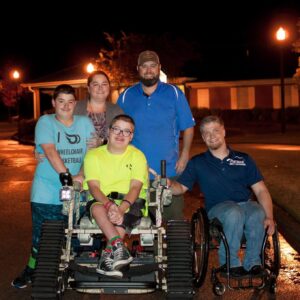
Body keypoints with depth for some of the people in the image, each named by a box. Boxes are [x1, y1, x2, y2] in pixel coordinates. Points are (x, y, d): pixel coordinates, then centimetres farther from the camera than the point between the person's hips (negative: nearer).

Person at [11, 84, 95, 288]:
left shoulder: (85, 123, 8)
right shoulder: (45, 122, 0)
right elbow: (50, 151, -14)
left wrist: (81, 175, -19)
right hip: (47, 192, -2)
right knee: (42, 234, 3)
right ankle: (32, 268, 23)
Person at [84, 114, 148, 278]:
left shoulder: (137, 156, 5)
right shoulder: (94, 155, 6)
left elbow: (135, 187, -8)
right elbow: (93, 187, -6)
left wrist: (121, 208, -28)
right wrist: (109, 205, -26)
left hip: (129, 203, 0)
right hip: (101, 201, 0)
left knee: (124, 217, -34)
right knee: (97, 208, -34)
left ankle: (107, 258, -32)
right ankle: (119, 247, -47)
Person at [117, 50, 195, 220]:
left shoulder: (174, 93, 6)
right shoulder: (126, 96, 9)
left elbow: (188, 127, 7)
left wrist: (184, 156, -4)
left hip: (170, 172, -1)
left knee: (174, 218, 1)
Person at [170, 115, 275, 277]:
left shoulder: (244, 160, 14)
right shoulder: (197, 163, 13)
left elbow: (261, 190, 6)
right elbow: (181, 187, 8)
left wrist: (269, 217, -10)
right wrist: (169, 184, -17)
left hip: (246, 204, 2)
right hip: (218, 208, -1)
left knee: (258, 214, -34)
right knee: (234, 213, -36)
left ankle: (252, 261, -11)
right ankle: (229, 262, -16)